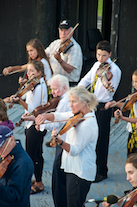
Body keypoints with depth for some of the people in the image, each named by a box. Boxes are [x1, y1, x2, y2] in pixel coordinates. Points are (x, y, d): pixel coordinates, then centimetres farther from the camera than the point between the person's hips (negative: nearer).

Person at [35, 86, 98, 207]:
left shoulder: (88, 124, -22)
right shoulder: (78, 114, 6)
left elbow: (75, 150, -26)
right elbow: (58, 116, 7)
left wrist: (60, 141, -42)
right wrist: (45, 116, -14)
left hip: (80, 173, -10)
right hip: (70, 168, 10)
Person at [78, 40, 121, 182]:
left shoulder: (114, 70, -13)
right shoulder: (97, 65, 8)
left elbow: (111, 92, -21)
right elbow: (86, 79, 21)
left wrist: (107, 86, -43)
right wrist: (79, 88, 2)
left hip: (103, 108, -7)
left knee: (101, 140, -2)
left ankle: (102, 172, 9)